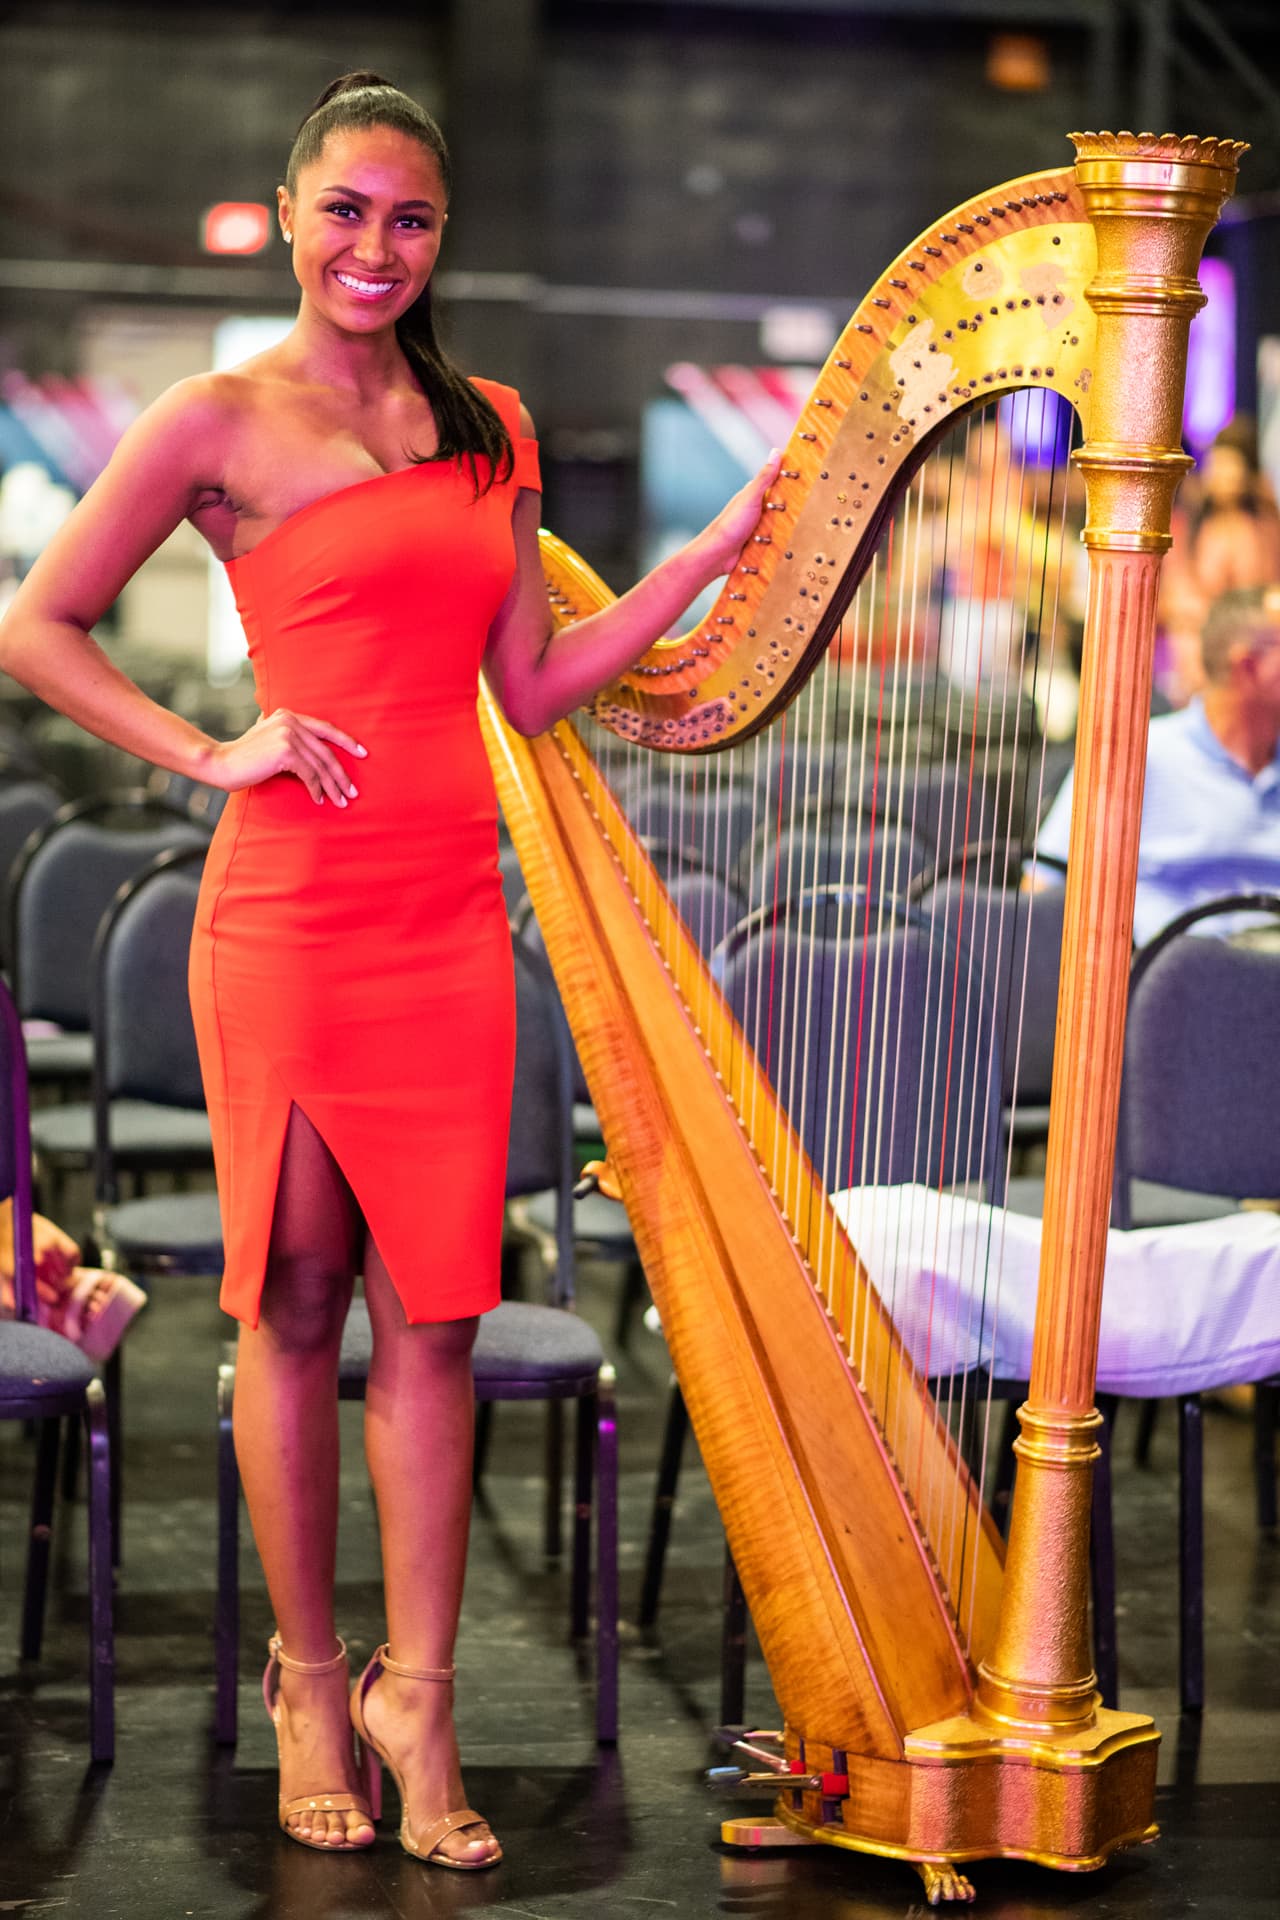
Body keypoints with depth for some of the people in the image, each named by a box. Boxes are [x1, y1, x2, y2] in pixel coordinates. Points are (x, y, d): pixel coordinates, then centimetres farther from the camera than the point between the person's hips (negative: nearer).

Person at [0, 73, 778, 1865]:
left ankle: (415, 1701, 11)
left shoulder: (490, 427, 14)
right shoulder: (224, 420, -1)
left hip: (449, 916, 4)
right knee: (294, 1310, 4)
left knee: (433, 1315, 4)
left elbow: (531, 686, 14)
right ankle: (309, 1684, 18)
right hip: (287, 913, -4)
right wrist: (213, 753, -9)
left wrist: (718, 545, 8)